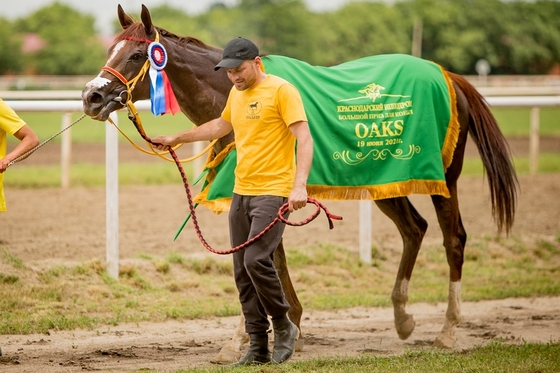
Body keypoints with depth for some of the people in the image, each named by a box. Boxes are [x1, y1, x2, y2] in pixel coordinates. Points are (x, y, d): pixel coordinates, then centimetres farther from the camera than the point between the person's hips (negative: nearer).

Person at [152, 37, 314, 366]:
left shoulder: (281, 90, -10)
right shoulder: (237, 93, 15)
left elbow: (304, 138, -17)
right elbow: (221, 126, 34)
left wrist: (299, 184, -28)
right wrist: (178, 139, 39)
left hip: (273, 191, -8)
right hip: (241, 193, 8)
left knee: (256, 260, -20)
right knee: (243, 271, 6)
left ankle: (284, 326, 1)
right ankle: (258, 348, 11)